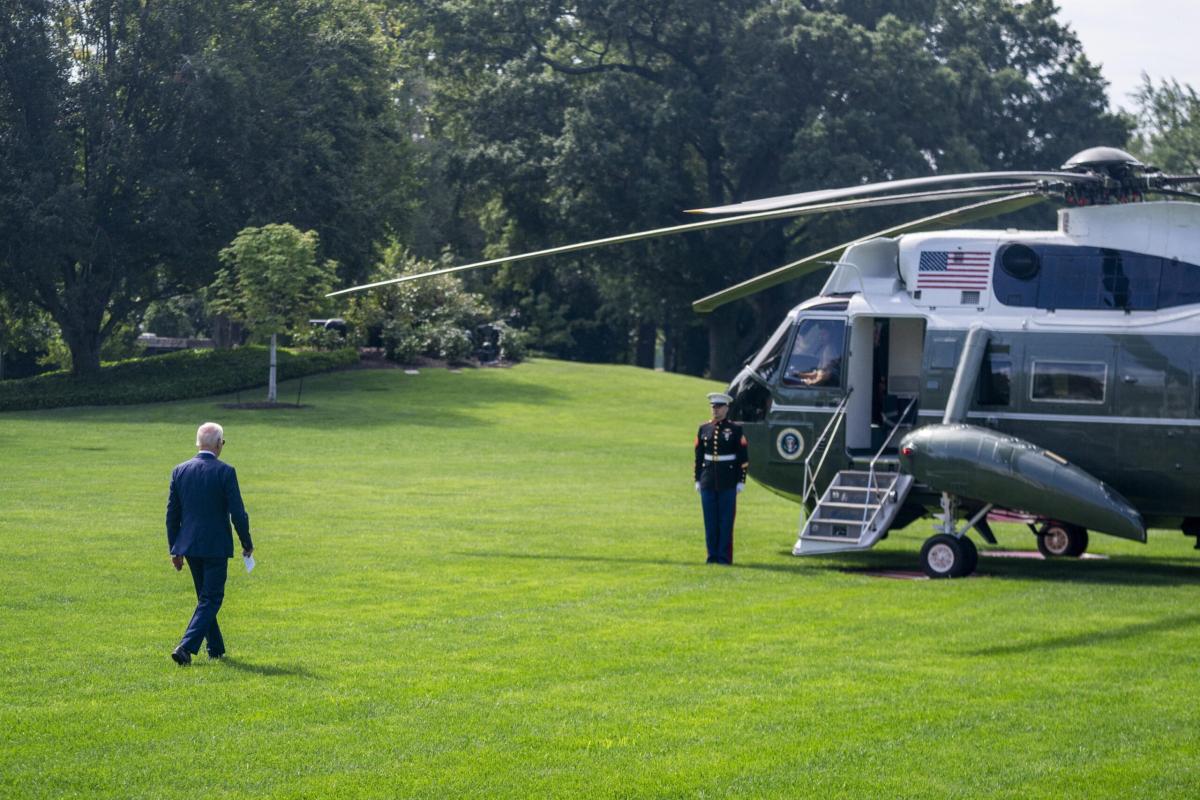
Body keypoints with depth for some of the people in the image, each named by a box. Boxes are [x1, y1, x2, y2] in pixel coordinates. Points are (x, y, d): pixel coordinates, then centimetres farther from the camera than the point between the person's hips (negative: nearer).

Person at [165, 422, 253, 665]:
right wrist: (247, 544, 3)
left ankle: (216, 649, 26)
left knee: (206, 597, 19)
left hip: (189, 545, 5)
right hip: (216, 546, -5)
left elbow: (172, 514, 6)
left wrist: (174, 549, 13)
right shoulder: (225, 472, -12)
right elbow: (238, 513, -12)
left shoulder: (180, 471, 2)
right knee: (210, 600, 0)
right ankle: (186, 647, -14)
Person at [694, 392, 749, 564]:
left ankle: (724, 557, 3)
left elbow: (744, 458, -1)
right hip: (708, 483, 3)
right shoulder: (704, 429, 8)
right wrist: (697, 480, 8)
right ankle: (713, 556, 10)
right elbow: (698, 457, 11)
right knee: (710, 520, 4)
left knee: (726, 520, -1)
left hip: (728, 483, -3)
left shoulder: (735, 429, -1)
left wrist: (741, 481, -5)